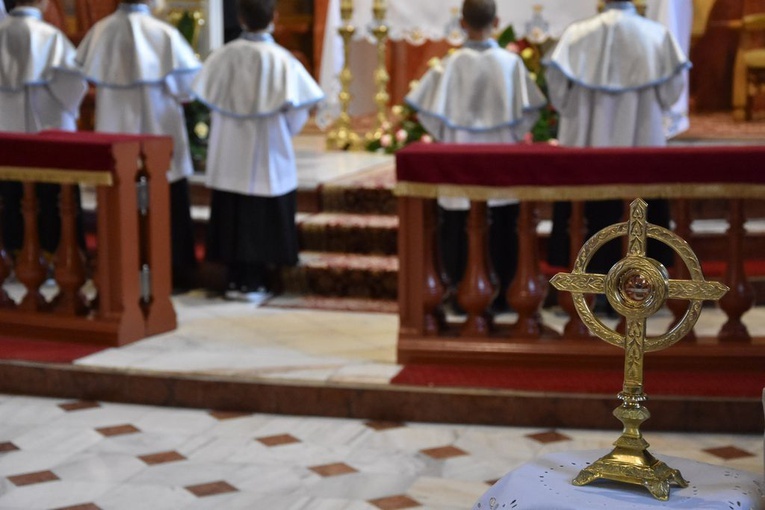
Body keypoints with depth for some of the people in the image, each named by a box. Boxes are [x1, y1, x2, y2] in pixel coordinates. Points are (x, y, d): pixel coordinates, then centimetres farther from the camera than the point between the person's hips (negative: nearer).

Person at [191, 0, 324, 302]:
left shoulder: (224, 55, -6)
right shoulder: (281, 60, -14)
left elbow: (210, 99, 3)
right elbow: (296, 110, -12)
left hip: (230, 155, 3)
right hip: (267, 156, -3)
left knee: (232, 217, 10)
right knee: (263, 218, 5)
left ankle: (235, 280, 15)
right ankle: (254, 283, 7)